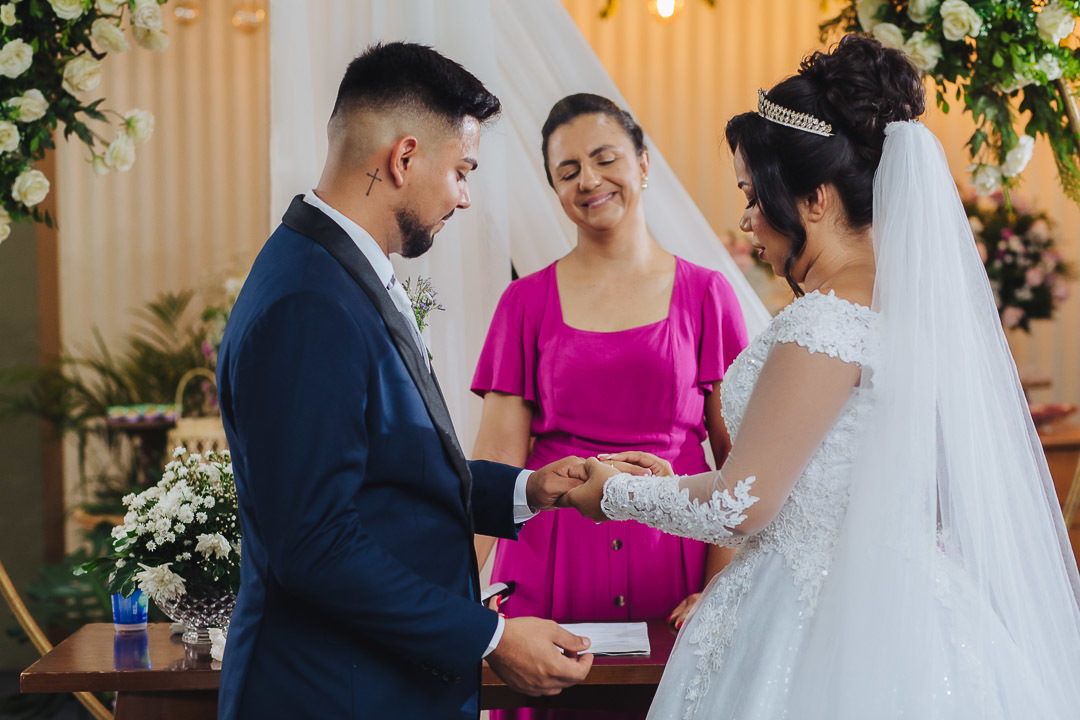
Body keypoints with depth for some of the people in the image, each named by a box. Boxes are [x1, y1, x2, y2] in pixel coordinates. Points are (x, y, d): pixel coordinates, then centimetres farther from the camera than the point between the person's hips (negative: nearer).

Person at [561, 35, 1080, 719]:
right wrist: (676, 481, 18)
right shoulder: (910, 299, 6)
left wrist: (616, 493, 0)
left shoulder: (823, 327, -21)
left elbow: (740, 509, -16)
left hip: (823, 629, -9)